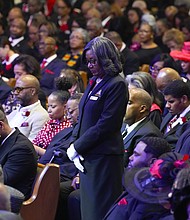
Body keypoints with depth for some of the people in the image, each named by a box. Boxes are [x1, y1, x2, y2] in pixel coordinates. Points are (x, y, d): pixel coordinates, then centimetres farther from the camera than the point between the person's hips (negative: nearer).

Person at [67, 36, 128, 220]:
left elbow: (106, 124, -17)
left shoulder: (117, 84, -12)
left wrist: (77, 147, -13)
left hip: (104, 157, -8)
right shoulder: (94, 82, 15)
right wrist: (73, 144, 2)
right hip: (87, 156, 8)